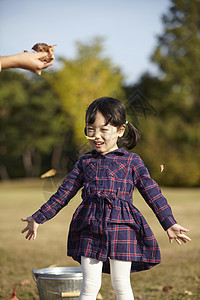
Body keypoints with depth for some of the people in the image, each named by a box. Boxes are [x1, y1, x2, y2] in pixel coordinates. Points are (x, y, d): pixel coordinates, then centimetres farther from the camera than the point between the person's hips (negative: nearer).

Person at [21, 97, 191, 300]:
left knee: (120, 283, 2)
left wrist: (170, 224, 2)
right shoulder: (85, 162, 13)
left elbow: (152, 193, 7)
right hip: (90, 228, 2)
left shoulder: (131, 161, 6)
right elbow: (63, 194, 16)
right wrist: (38, 218, 14)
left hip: (121, 225, -2)